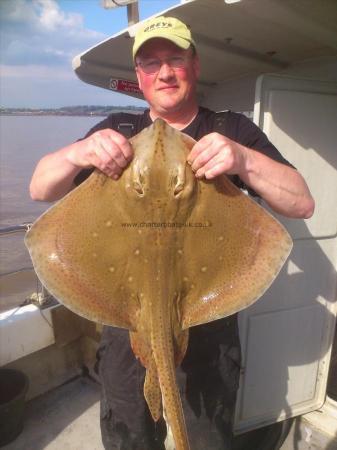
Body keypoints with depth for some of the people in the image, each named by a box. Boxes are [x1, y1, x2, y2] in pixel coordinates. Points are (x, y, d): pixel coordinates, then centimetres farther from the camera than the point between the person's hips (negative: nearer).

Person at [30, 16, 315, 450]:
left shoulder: (233, 131, -1)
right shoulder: (117, 131, 3)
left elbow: (302, 204, -9)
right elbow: (39, 190, -2)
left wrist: (243, 159, -29)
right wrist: (77, 152, -24)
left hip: (209, 326, -1)